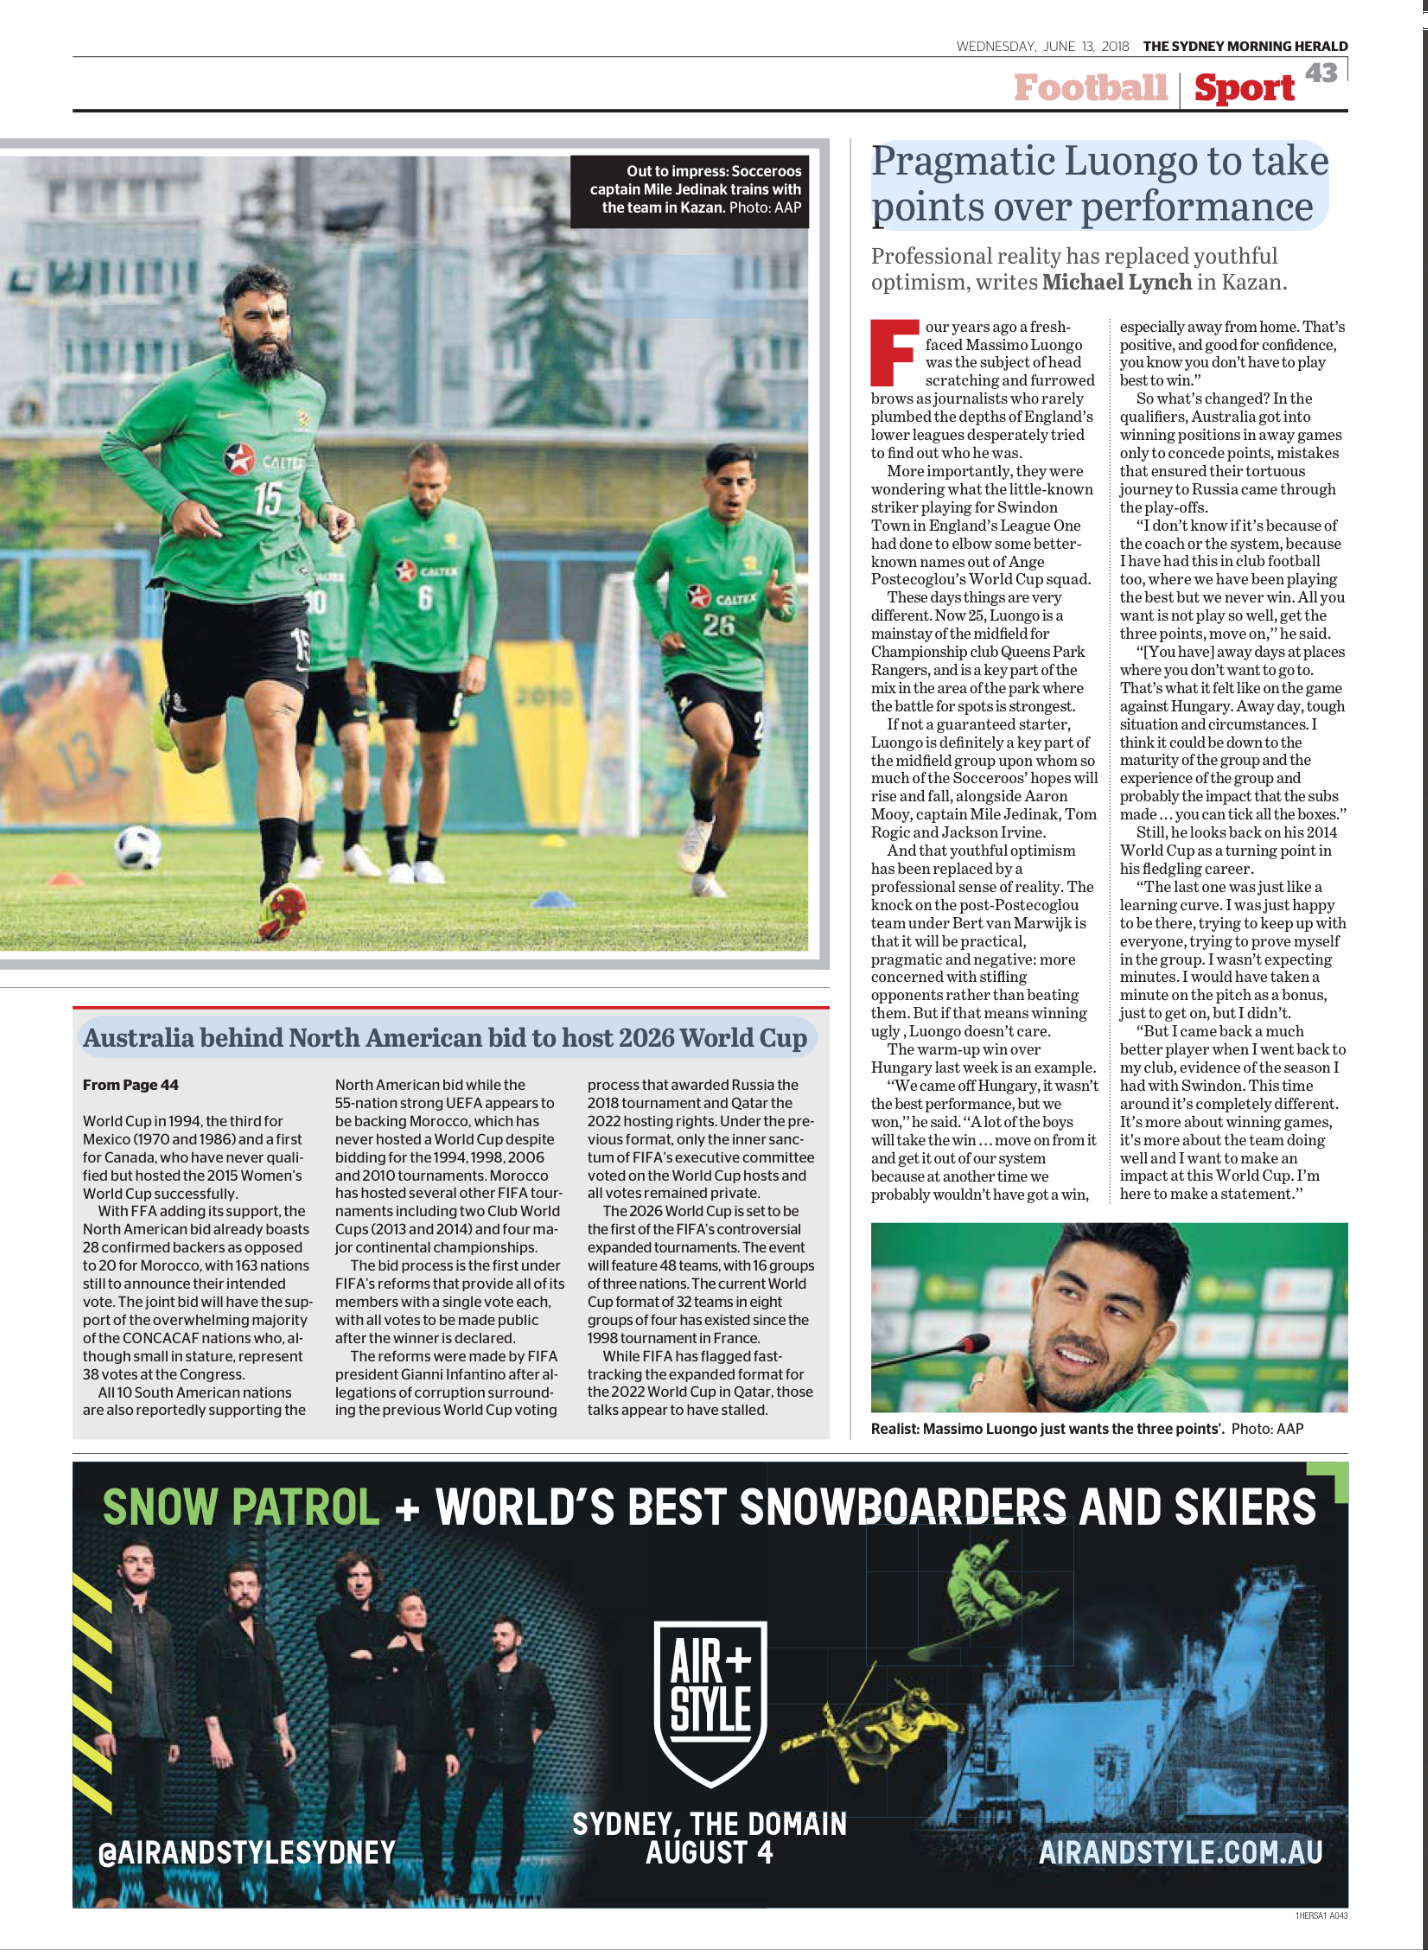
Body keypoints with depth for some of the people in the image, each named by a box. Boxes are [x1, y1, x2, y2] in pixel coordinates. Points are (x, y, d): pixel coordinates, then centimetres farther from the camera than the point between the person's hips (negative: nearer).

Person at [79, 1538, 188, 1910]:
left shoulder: (160, 1623, 18)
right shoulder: (102, 1615, 2)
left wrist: (173, 1734, 14)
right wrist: (100, 1728, -13)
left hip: (156, 1735, 5)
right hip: (118, 1733, -5)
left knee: (152, 1815, 8)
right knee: (108, 1817, -2)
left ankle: (155, 1892, 12)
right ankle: (106, 1894, 2)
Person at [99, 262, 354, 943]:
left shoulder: (309, 395, 8)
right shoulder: (191, 390, -6)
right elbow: (118, 442, 4)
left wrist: (323, 503, 9)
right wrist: (172, 502, -10)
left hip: (280, 591, 2)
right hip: (200, 588, -2)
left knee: (276, 732, -17)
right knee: (200, 757, 9)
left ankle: (275, 889, -21)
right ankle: (173, 708, 47)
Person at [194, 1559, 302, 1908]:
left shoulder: (264, 1635, 17)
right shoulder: (214, 1632, -5)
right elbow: (206, 1690, -11)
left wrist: (283, 1736, 14)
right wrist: (216, 1738, -18)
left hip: (264, 1736, 7)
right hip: (232, 1737, -7)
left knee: (286, 1803, 5)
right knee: (233, 1814, -4)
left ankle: (280, 1889, 12)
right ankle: (232, 1895, 2)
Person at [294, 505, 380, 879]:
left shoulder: (350, 540, 8)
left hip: (340, 663, 0)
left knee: (356, 749, -15)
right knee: (299, 763, 1)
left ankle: (352, 847, 1)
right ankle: (308, 855, 13)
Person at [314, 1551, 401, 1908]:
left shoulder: (388, 1622, 21)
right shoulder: (329, 1621, 7)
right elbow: (341, 1667, -7)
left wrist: (368, 1656, -4)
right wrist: (385, 1659, 2)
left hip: (385, 1724, 4)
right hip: (348, 1722, -4)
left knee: (380, 1811, 3)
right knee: (341, 1809, -8)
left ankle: (377, 1889, 7)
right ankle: (332, 1889, -5)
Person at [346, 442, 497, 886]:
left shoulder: (469, 523, 1)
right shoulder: (379, 523, -1)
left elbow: (486, 593, 3)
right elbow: (359, 588, 8)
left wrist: (478, 656, -7)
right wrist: (353, 657, 7)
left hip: (448, 660, 2)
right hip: (394, 654, -2)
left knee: (437, 762, 7)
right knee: (399, 754, -13)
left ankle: (426, 858, 18)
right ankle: (398, 860, -9)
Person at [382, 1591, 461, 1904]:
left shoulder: (434, 1655, 20)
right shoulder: (394, 1652, -2)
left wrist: (451, 1749, 15)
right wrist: (393, 1746, -18)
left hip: (435, 1751, 7)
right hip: (405, 1751, -7)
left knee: (434, 1819, 9)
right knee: (394, 1818, -6)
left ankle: (436, 1882, 16)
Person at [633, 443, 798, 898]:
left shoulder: (773, 539, 1)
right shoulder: (673, 536, -4)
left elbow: (790, 607, 8)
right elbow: (644, 578, 15)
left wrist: (778, 601, -16)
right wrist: (662, 627, 0)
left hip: (745, 672, 4)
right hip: (690, 664, -4)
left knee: (737, 777, 8)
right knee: (716, 741, -31)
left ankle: (705, 873, 27)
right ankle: (701, 818, 0)